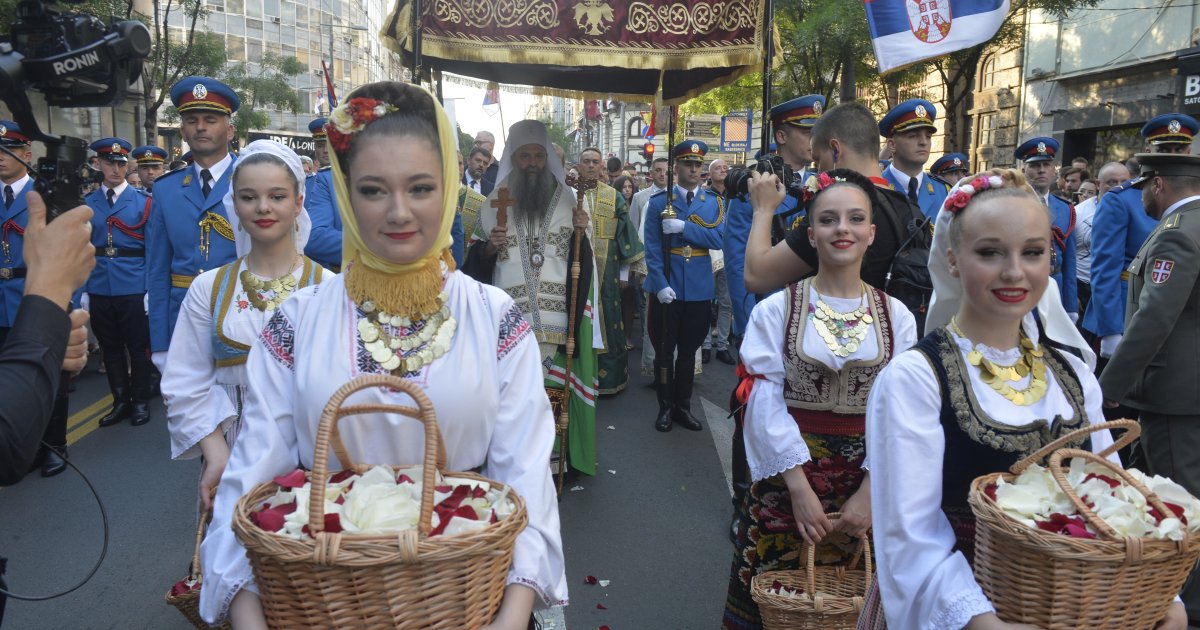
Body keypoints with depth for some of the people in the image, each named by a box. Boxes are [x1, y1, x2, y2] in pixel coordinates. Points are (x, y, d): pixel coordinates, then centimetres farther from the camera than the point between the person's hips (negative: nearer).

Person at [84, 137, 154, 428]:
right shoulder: (86, 205, 7)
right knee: (110, 349, 11)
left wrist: (152, 291, -8)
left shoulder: (143, 202, 0)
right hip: (99, 292, 3)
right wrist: (82, 291, 1)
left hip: (134, 291, -3)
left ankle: (141, 401, 19)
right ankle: (121, 402, 23)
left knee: (139, 348, 5)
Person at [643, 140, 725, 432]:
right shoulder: (658, 202, -1)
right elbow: (652, 248, -6)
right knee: (664, 350, 6)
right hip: (667, 289, -2)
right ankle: (666, 406, 19)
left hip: (699, 290, 2)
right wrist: (661, 284, -17)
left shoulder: (715, 202, 6)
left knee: (688, 350, 12)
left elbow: (718, 239, -9)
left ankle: (683, 406, 24)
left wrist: (683, 227, -19)